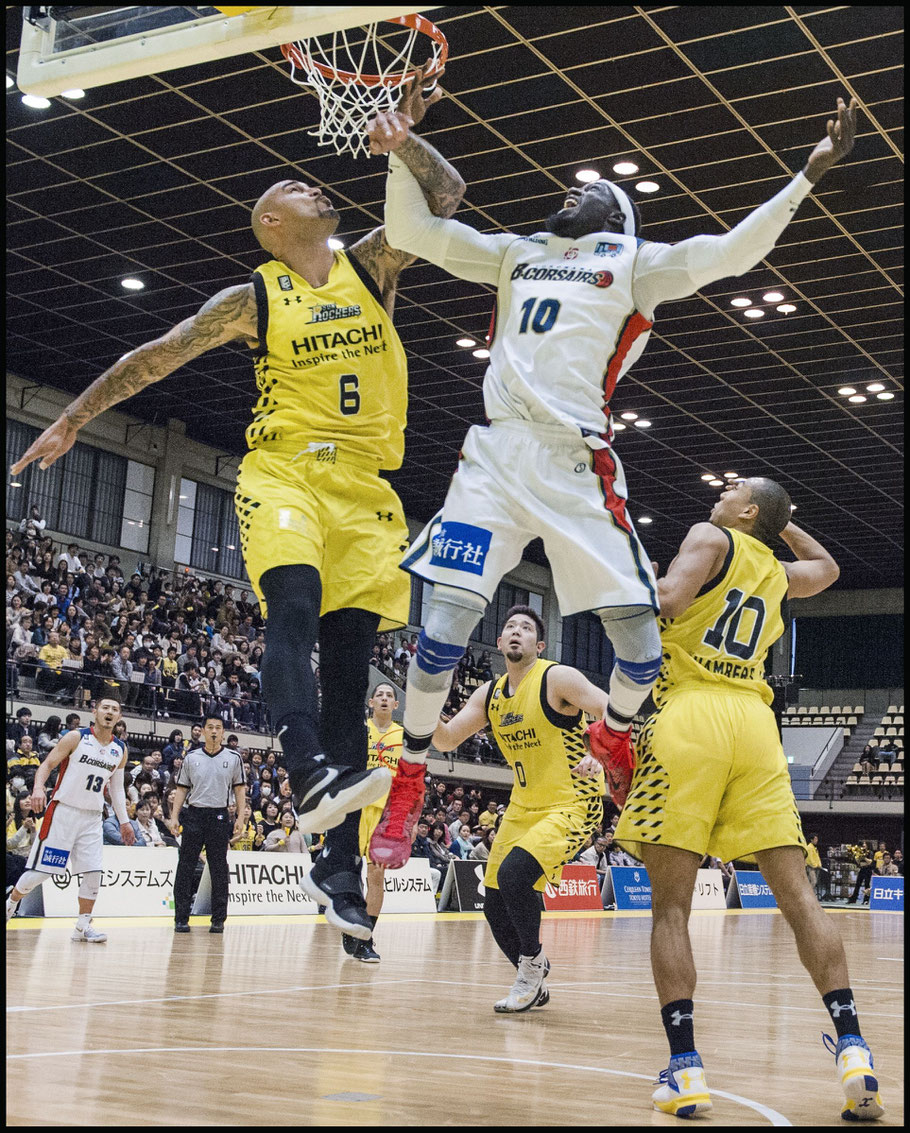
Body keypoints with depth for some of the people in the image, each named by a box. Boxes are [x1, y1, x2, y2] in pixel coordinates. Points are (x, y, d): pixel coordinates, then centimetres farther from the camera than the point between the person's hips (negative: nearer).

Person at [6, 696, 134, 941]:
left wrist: (124, 822, 12)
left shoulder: (120, 750, 7)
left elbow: (117, 788, 16)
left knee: (94, 873, -5)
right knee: (41, 870, -2)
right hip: (62, 811, -4)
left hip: (92, 817, 4)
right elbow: (47, 765, -6)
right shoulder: (76, 738, -7)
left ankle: (83, 927, 6)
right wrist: (38, 788, -25)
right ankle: (11, 902, 24)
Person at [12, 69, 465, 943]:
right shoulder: (252, 299, 5)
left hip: (365, 486, 3)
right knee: (294, 609, -32)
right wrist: (71, 420, 10)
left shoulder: (371, 267, 13)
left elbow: (445, 198, 8)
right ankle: (312, 772, -51)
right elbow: (152, 358, 10)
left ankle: (339, 866, -2)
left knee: (349, 658, -3)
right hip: (283, 471, -2)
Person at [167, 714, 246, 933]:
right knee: (185, 868, -1)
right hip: (193, 814, 1)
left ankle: (218, 919, 7)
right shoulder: (191, 757, 8)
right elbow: (182, 789, 10)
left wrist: (240, 817, -3)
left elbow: (240, 789, 6)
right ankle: (181, 918, 5)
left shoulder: (233, 758, 6)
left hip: (219, 817, -1)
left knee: (219, 870, 2)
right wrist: (174, 816, 1)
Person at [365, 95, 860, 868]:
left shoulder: (634, 264, 13)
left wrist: (810, 173, -6)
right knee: (445, 624, -8)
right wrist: (401, 156, 3)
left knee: (641, 641, -3)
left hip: (579, 465, -1)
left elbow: (732, 252, 1)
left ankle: (615, 735, 30)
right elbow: (411, 232, 18)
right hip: (497, 455, 2)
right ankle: (409, 783, 7)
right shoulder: (515, 253, 22)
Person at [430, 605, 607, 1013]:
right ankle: (533, 985, 28)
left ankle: (533, 961, -3)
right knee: (495, 906, 5)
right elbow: (446, 740, 5)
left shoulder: (558, 678, -13)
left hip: (571, 803, -7)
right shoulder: (490, 694, 7)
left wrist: (598, 755, -38)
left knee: (514, 872, -28)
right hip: (523, 807, 7)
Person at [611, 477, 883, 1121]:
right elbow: (828, 568, 49)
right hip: (756, 725, 5)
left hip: (692, 713, -5)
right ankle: (853, 1049, -5)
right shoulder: (779, 573, 25)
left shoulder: (710, 537, 8)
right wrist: (784, 521, 49)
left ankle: (685, 1067, -8)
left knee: (671, 902, -2)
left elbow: (670, 602, -11)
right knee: (798, 894, 4)